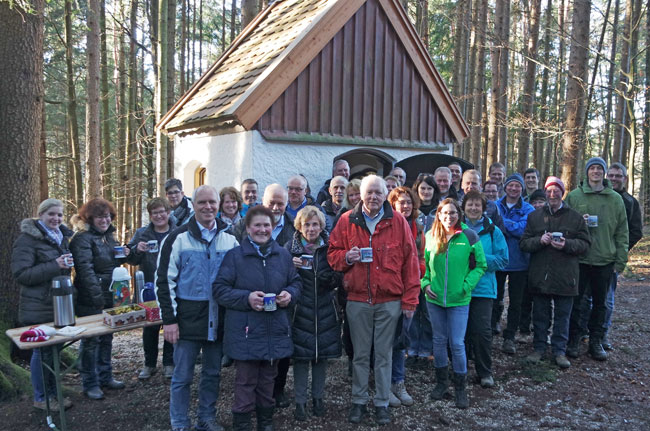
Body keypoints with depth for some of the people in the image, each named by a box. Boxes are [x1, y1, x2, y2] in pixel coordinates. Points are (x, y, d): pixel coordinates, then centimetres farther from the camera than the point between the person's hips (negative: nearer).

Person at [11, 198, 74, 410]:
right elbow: (21, 274, -19)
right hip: (38, 308, -7)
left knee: (54, 349, 14)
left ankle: (52, 393, 26)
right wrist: (55, 265, -25)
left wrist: (66, 264, 9)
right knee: (42, 351, 1)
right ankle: (41, 398, 16)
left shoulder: (61, 237, 14)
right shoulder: (27, 239, -11)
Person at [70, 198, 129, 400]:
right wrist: (97, 297, -29)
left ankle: (105, 376, 29)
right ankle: (90, 384, 12)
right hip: (90, 300, -8)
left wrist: (123, 254, -2)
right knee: (91, 340, 1)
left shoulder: (109, 235, 12)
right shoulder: (83, 238, -14)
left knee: (106, 338, 16)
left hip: (110, 297, 8)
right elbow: (85, 269, -23)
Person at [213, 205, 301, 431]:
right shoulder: (234, 256, -6)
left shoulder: (283, 255, 7)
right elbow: (219, 289, -8)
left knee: (267, 382, 17)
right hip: (245, 333, -4)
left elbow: (296, 283, 15)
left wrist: (290, 294, -7)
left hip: (275, 332, 4)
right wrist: (246, 298, -21)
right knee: (246, 384, 1)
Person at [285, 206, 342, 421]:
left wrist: (331, 278, -16)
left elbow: (339, 278, 6)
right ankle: (300, 401, 15)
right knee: (301, 356, 1)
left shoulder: (329, 247, 2)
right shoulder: (290, 247, -2)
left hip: (324, 310, 2)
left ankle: (318, 398, 26)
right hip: (300, 309, -2)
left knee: (321, 355, 9)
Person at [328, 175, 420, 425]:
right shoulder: (347, 221, 1)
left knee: (384, 355, 8)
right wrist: (346, 257, -15)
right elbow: (333, 254, 8)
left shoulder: (398, 222, -2)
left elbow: (410, 262, -1)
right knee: (360, 354, 11)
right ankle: (358, 401, 24)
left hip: (389, 301, -1)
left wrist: (409, 300, -3)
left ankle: (382, 404, 21)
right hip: (357, 300, 1)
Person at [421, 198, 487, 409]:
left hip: (459, 300, -2)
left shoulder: (469, 237, -5)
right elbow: (422, 264, 11)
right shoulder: (430, 236, 1)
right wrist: (425, 283, -3)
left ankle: (460, 388, 15)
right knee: (439, 341, 12)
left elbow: (480, 265, 1)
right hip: (434, 299, 2)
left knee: (457, 344, -1)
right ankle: (441, 382, 29)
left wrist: (467, 286, -9)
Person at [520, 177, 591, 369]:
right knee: (540, 315, 10)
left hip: (565, 276, -1)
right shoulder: (534, 216, 7)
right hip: (540, 275, 1)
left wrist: (567, 244, -17)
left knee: (562, 316, 7)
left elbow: (585, 243, 0)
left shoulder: (575, 217, 3)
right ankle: (539, 348, 23)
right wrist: (540, 240, -16)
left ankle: (560, 351, 19)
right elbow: (524, 243, 3)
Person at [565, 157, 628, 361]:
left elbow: (622, 233, 7)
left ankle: (596, 341, 23)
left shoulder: (616, 199, 6)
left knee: (600, 303, 11)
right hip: (579, 259, -2)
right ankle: (573, 340, 16)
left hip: (605, 261, 2)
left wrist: (620, 260, 2)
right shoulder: (574, 196, 1)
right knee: (574, 301, 3)